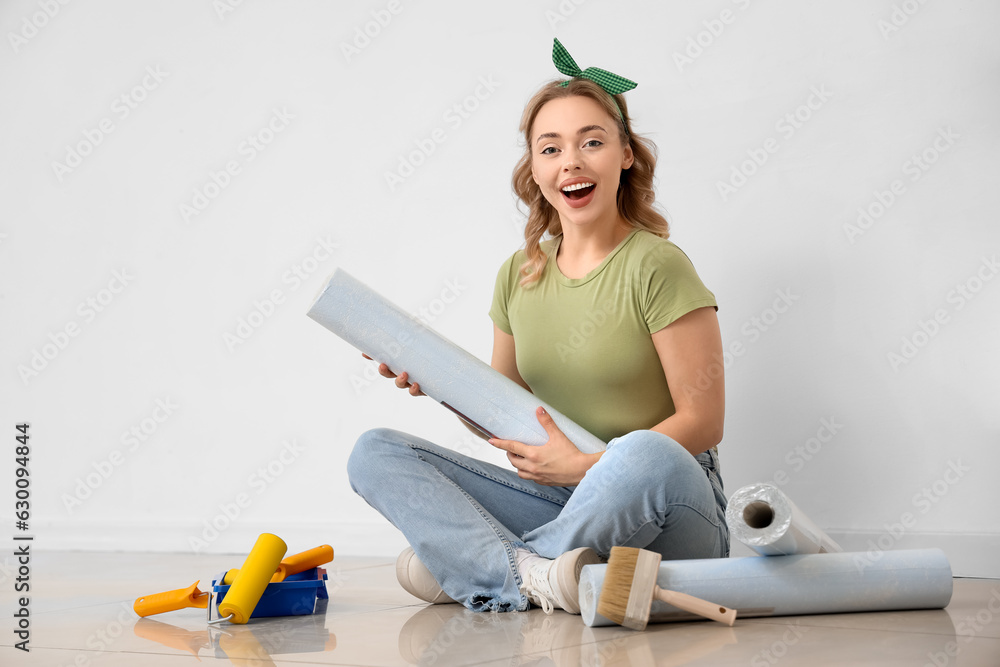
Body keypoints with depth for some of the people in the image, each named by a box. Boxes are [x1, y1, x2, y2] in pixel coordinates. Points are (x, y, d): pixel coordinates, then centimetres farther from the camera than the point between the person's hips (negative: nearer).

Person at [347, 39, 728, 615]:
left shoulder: (656, 267, -9)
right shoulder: (519, 276, 8)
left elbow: (702, 422, -10)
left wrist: (587, 466, -16)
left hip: (660, 509, -5)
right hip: (562, 501, 5)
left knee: (645, 454, -41)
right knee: (374, 452, -7)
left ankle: (479, 567, -18)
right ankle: (538, 575, -28)